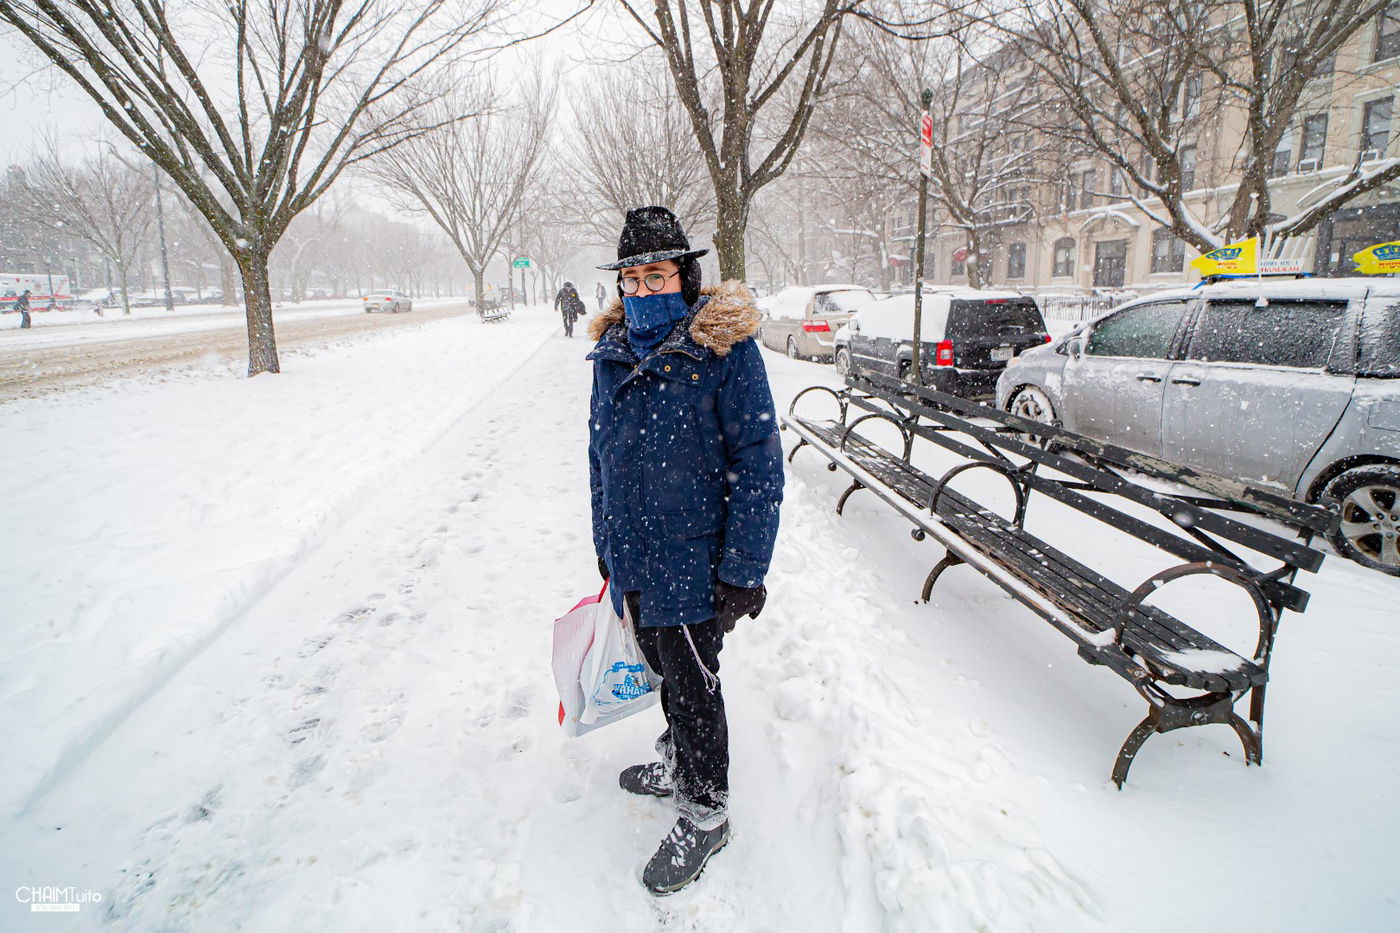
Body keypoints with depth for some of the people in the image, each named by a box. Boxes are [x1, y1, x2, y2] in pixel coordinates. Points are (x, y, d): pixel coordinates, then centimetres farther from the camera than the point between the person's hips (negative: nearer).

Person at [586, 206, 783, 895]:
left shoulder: (725, 347, -14)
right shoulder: (613, 351, 5)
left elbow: (758, 463, -15)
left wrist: (743, 570, -18)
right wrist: (605, 542, 18)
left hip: (693, 555, -6)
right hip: (634, 555, 6)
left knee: (691, 681, 6)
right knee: (665, 665, 22)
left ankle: (705, 812, 28)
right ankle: (677, 765, 47)